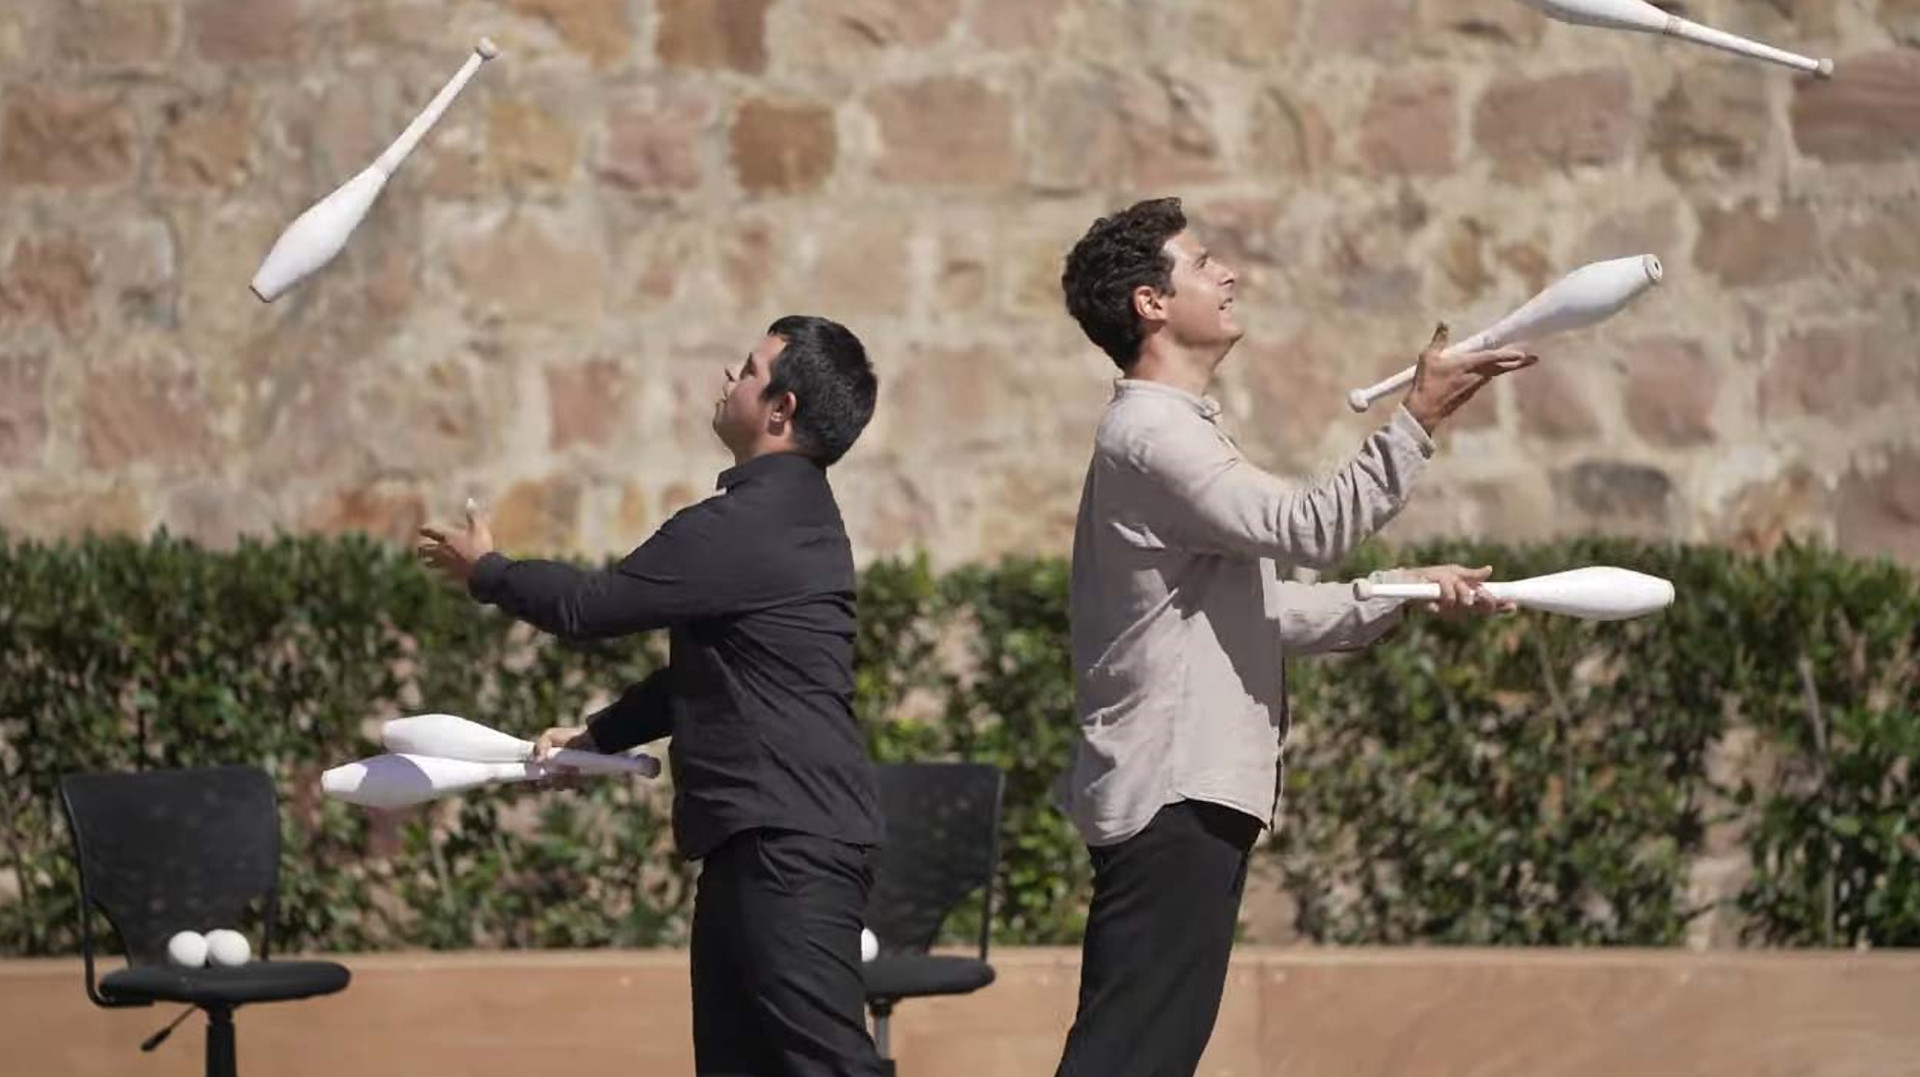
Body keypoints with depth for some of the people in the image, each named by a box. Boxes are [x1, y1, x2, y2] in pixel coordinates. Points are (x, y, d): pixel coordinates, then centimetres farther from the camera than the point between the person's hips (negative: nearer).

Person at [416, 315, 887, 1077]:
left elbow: (592, 606, -8)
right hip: (763, 835, 11)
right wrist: (598, 736, 23)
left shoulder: (748, 526, -17)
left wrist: (484, 571, 9)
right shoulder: (787, 513, 17)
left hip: (793, 839, -11)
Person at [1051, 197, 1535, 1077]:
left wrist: (1404, 593, 17)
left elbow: (1259, 604, 24)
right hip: (1170, 796, -11)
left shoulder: (1173, 431, 21)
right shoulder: (1149, 433, -13)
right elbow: (1308, 528, -24)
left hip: (1188, 793, 11)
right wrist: (1419, 418, -24)